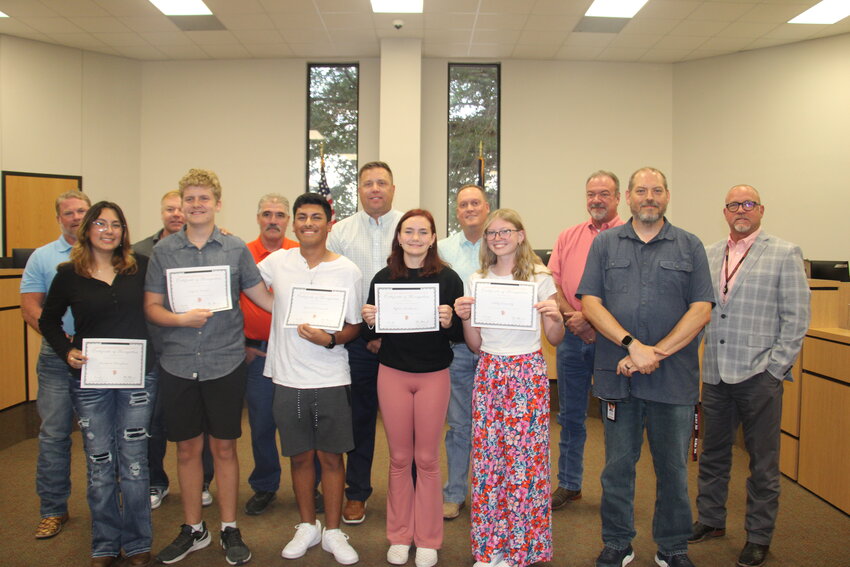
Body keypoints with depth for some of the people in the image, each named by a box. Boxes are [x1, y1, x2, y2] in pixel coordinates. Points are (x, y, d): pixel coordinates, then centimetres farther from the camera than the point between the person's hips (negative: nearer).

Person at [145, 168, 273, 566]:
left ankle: (229, 529, 24)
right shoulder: (163, 251, 4)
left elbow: (262, 297, 5)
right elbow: (152, 307, 2)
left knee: (224, 447, 8)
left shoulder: (236, 249, 2)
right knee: (187, 448, 12)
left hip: (226, 363, -1)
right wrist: (180, 319, -17)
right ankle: (193, 529, 29)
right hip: (178, 365, 1)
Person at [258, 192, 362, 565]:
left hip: (331, 379, -2)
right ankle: (308, 526, 31)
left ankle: (332, 531, 23)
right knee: (300, 456, 13)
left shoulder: (347, 271, -3)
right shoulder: (277, 262, 2)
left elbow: (353, 327, 1)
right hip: (288, 377, 2)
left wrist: (329, 339, -19)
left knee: (331, 456, 6)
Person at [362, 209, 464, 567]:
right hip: (392, 373, 2)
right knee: (399, 458, 10)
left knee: (427, 459, 8)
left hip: (434, 375, -1)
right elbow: (371, 335, 7)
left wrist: (448, 322, -23)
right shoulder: (384, 278, 1)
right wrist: (369, 321, -14)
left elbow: (459, 334, -2)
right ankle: (399, 536, 27)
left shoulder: (448, 278, -4)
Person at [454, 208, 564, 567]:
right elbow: (475, 345, 11)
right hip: (489, 372, 3)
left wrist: (555, 317, -16)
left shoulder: (540, 279, 0)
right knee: (485, 454, 3)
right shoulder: (477, 281, 8)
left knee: (525, 455, -1)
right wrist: (464, 317, -6)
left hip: (527, 372, -2)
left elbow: (555, 339, 3)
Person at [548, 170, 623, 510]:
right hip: (572, 337, 4)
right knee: (571, 415, 13)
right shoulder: (568, 238, 12)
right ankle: (568, 485, 27)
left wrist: (594, 318, -18)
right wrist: (571, 316, -9)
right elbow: (552, 284, 6)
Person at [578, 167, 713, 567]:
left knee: (673, 467, 11)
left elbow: (701, 310, -2)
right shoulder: (605, 244, 6)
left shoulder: (690, 247, 5)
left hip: (674, 378, 0)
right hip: (617, 374, 0)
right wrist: (632, 345, -14)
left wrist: (657, 353, -12)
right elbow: (590, 303, -2)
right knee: (617, 466, 11)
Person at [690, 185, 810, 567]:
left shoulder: (785, 255, -2)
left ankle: (759, 536, 22)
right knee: (713, 453, 16)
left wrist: (776, 366, -10)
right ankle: (711, 520, 33)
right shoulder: (708, 255, 10)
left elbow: (796, 317, -5)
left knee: (763, 461, 7)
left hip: (759, 376, -4)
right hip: (716, 374, 4)